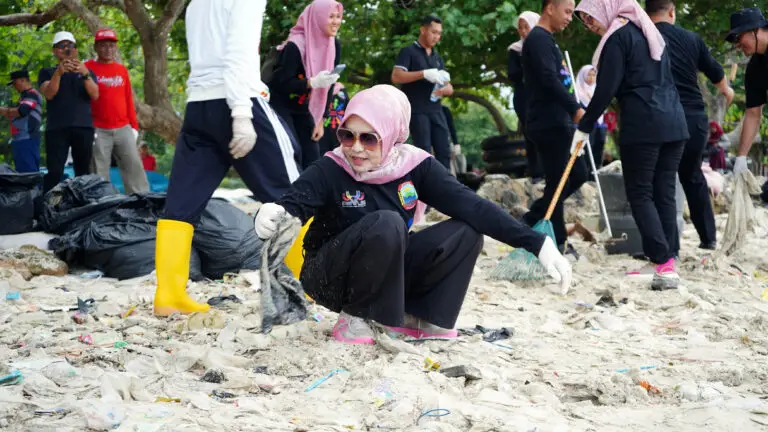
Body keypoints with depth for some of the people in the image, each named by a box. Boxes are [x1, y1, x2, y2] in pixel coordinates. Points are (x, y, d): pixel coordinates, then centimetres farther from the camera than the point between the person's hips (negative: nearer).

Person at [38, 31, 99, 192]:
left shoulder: (87, 72, 18)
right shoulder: (47, 72, 14)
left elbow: (95, 95, 0)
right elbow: (49, 94, -5)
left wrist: (85, 74, -18)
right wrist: (58, 72, -22)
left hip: (83, 126, 2)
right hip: (56, 128, -2)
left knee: (83, 171, -1)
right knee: (55, 171, -13)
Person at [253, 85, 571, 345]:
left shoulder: (414, 166, -9)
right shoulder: (330, 171, -17)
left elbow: (471, 205, -16)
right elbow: (293, 205, -31)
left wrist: (538, 244, -24)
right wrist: (270, 218, -57)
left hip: (385, 278, 4)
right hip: (329, 278, -4)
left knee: (466, 231, -13)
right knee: (386, 224, -33)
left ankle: (415, 317, -1)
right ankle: (354, 318, -14)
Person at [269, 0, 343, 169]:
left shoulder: (334, 46, -4)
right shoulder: (295, 46, -24)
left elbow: (328, 86, 2)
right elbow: (282, 83, -24)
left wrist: (320, 120, 1)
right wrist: (313, 82, -39)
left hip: (302, 108, 7)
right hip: (280, 105, -7)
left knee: (312, 157, 0)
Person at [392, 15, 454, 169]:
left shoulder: (438, 58, 19)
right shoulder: (408, 52, 0)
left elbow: (449, 88, 17)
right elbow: (396, 77, -14)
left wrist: (443, 89, -8)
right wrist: (424, 74, -23)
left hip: (436, 110, 6)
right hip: (417, 111, -6)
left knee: (444, 152, 0)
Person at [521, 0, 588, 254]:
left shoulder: (546, 40, 20)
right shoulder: (539, 39, -13)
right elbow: (549, 80, -25)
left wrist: (571, 113, 25)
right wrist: (576, 109, -30)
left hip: (556, 122, 10)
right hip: (548, 123, -10)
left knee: (578, 174, 13)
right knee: (558, 182, -5)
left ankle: (532, 221, 16)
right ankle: (557, 241, 2)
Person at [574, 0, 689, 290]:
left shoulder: (617, 37, -5)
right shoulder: (647, 30, 20)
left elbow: (606, 90, -11)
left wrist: (584, 127, -4)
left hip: (642, 124, -8)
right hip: (674, 122, 8)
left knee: (640, 194, -3)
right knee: (665, 194, 8)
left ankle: (663, 264, -12)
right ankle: (666, 262, 6)